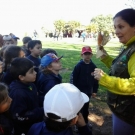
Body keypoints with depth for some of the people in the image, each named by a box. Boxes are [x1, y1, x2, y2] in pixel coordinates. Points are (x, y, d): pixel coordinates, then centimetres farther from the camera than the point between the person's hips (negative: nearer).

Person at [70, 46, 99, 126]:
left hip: (88, 91, 4)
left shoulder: (93, 66, -3)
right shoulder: (78, 66, -14)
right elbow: (73, 79, -11)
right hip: (79, 91, -4)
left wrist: (95, 91, 7)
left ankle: (85, 122, 37)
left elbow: (96, 79, 5)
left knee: (86, 108, 19)